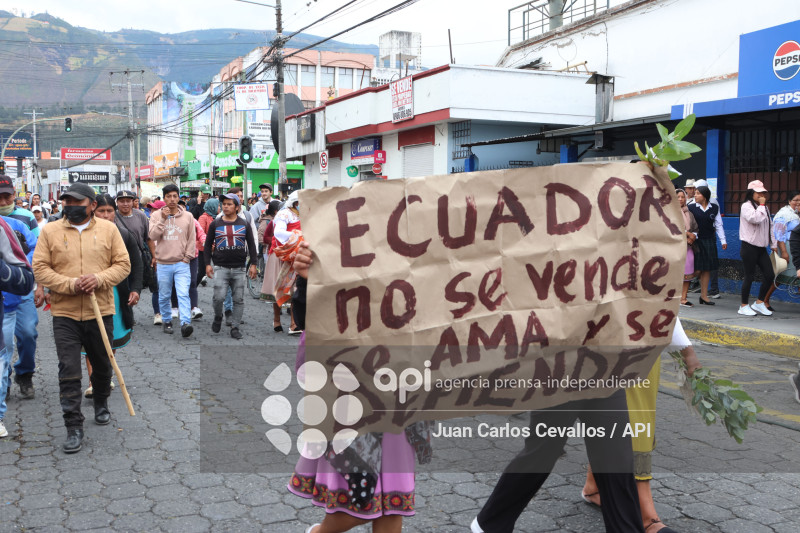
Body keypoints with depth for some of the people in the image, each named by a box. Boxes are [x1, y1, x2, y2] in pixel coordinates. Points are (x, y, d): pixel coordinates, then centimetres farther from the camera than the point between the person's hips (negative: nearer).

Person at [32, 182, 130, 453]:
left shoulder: (108, 229, 2)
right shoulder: (50, 231, 1)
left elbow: (123, 264, 1)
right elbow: (40, 268, -3)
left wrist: (99, 279, -17)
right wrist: (70, 285, -17)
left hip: (100, 311, 1)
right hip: (64, 313, -1)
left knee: (102, 366, 16)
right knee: (69, 371, -4)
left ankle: (101, 404, 41)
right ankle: (74, 426, 3)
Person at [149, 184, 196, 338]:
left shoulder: (187, 216, 4)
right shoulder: (156, 215, 3)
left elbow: (191, 239, 7)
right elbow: (153, 236, -9)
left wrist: (187, 257, 0)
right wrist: (163, 219, -17)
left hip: (182, 264, -1)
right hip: (163, 264, 1)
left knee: (183, 294, -13)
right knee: (164, 296, 11)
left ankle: (185, 323, -18)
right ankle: (167, 321, 27)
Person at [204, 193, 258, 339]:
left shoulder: (244, 225, 8)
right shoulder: (215, 224, 7)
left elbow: (251, 245, 10)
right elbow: (208, 245, 10)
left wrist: (253, 264, 2)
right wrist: (207, 264, 1)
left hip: (239, 268, 1)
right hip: (220, 268, -1)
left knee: (239, 300, 2)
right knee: (219, 297, -12)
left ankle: (235, 327, 11)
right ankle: (218, 318, 17)